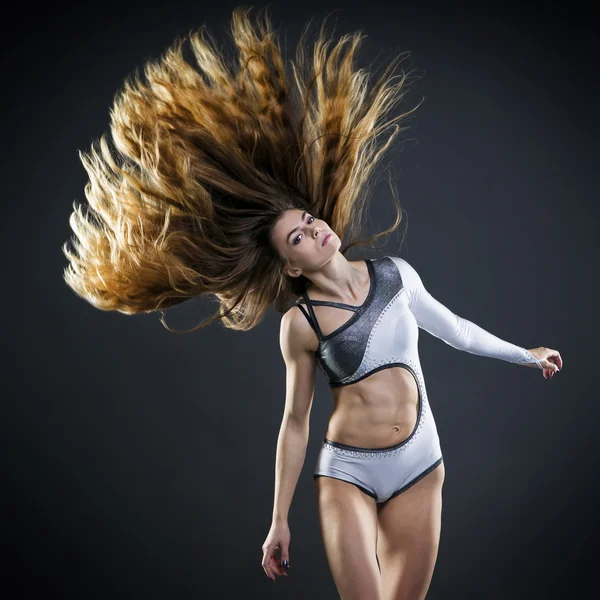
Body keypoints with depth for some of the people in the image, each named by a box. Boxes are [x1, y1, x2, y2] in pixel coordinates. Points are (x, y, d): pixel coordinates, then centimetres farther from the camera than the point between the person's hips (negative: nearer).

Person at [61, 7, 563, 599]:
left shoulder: (397, 273, 1)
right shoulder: (300, 324, -8)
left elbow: (448, 326, 18)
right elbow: (295, 423, -1)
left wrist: (522, 353, 31)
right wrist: (278, 521, 0)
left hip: (419, 467, 3)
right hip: (347, 471, -3)